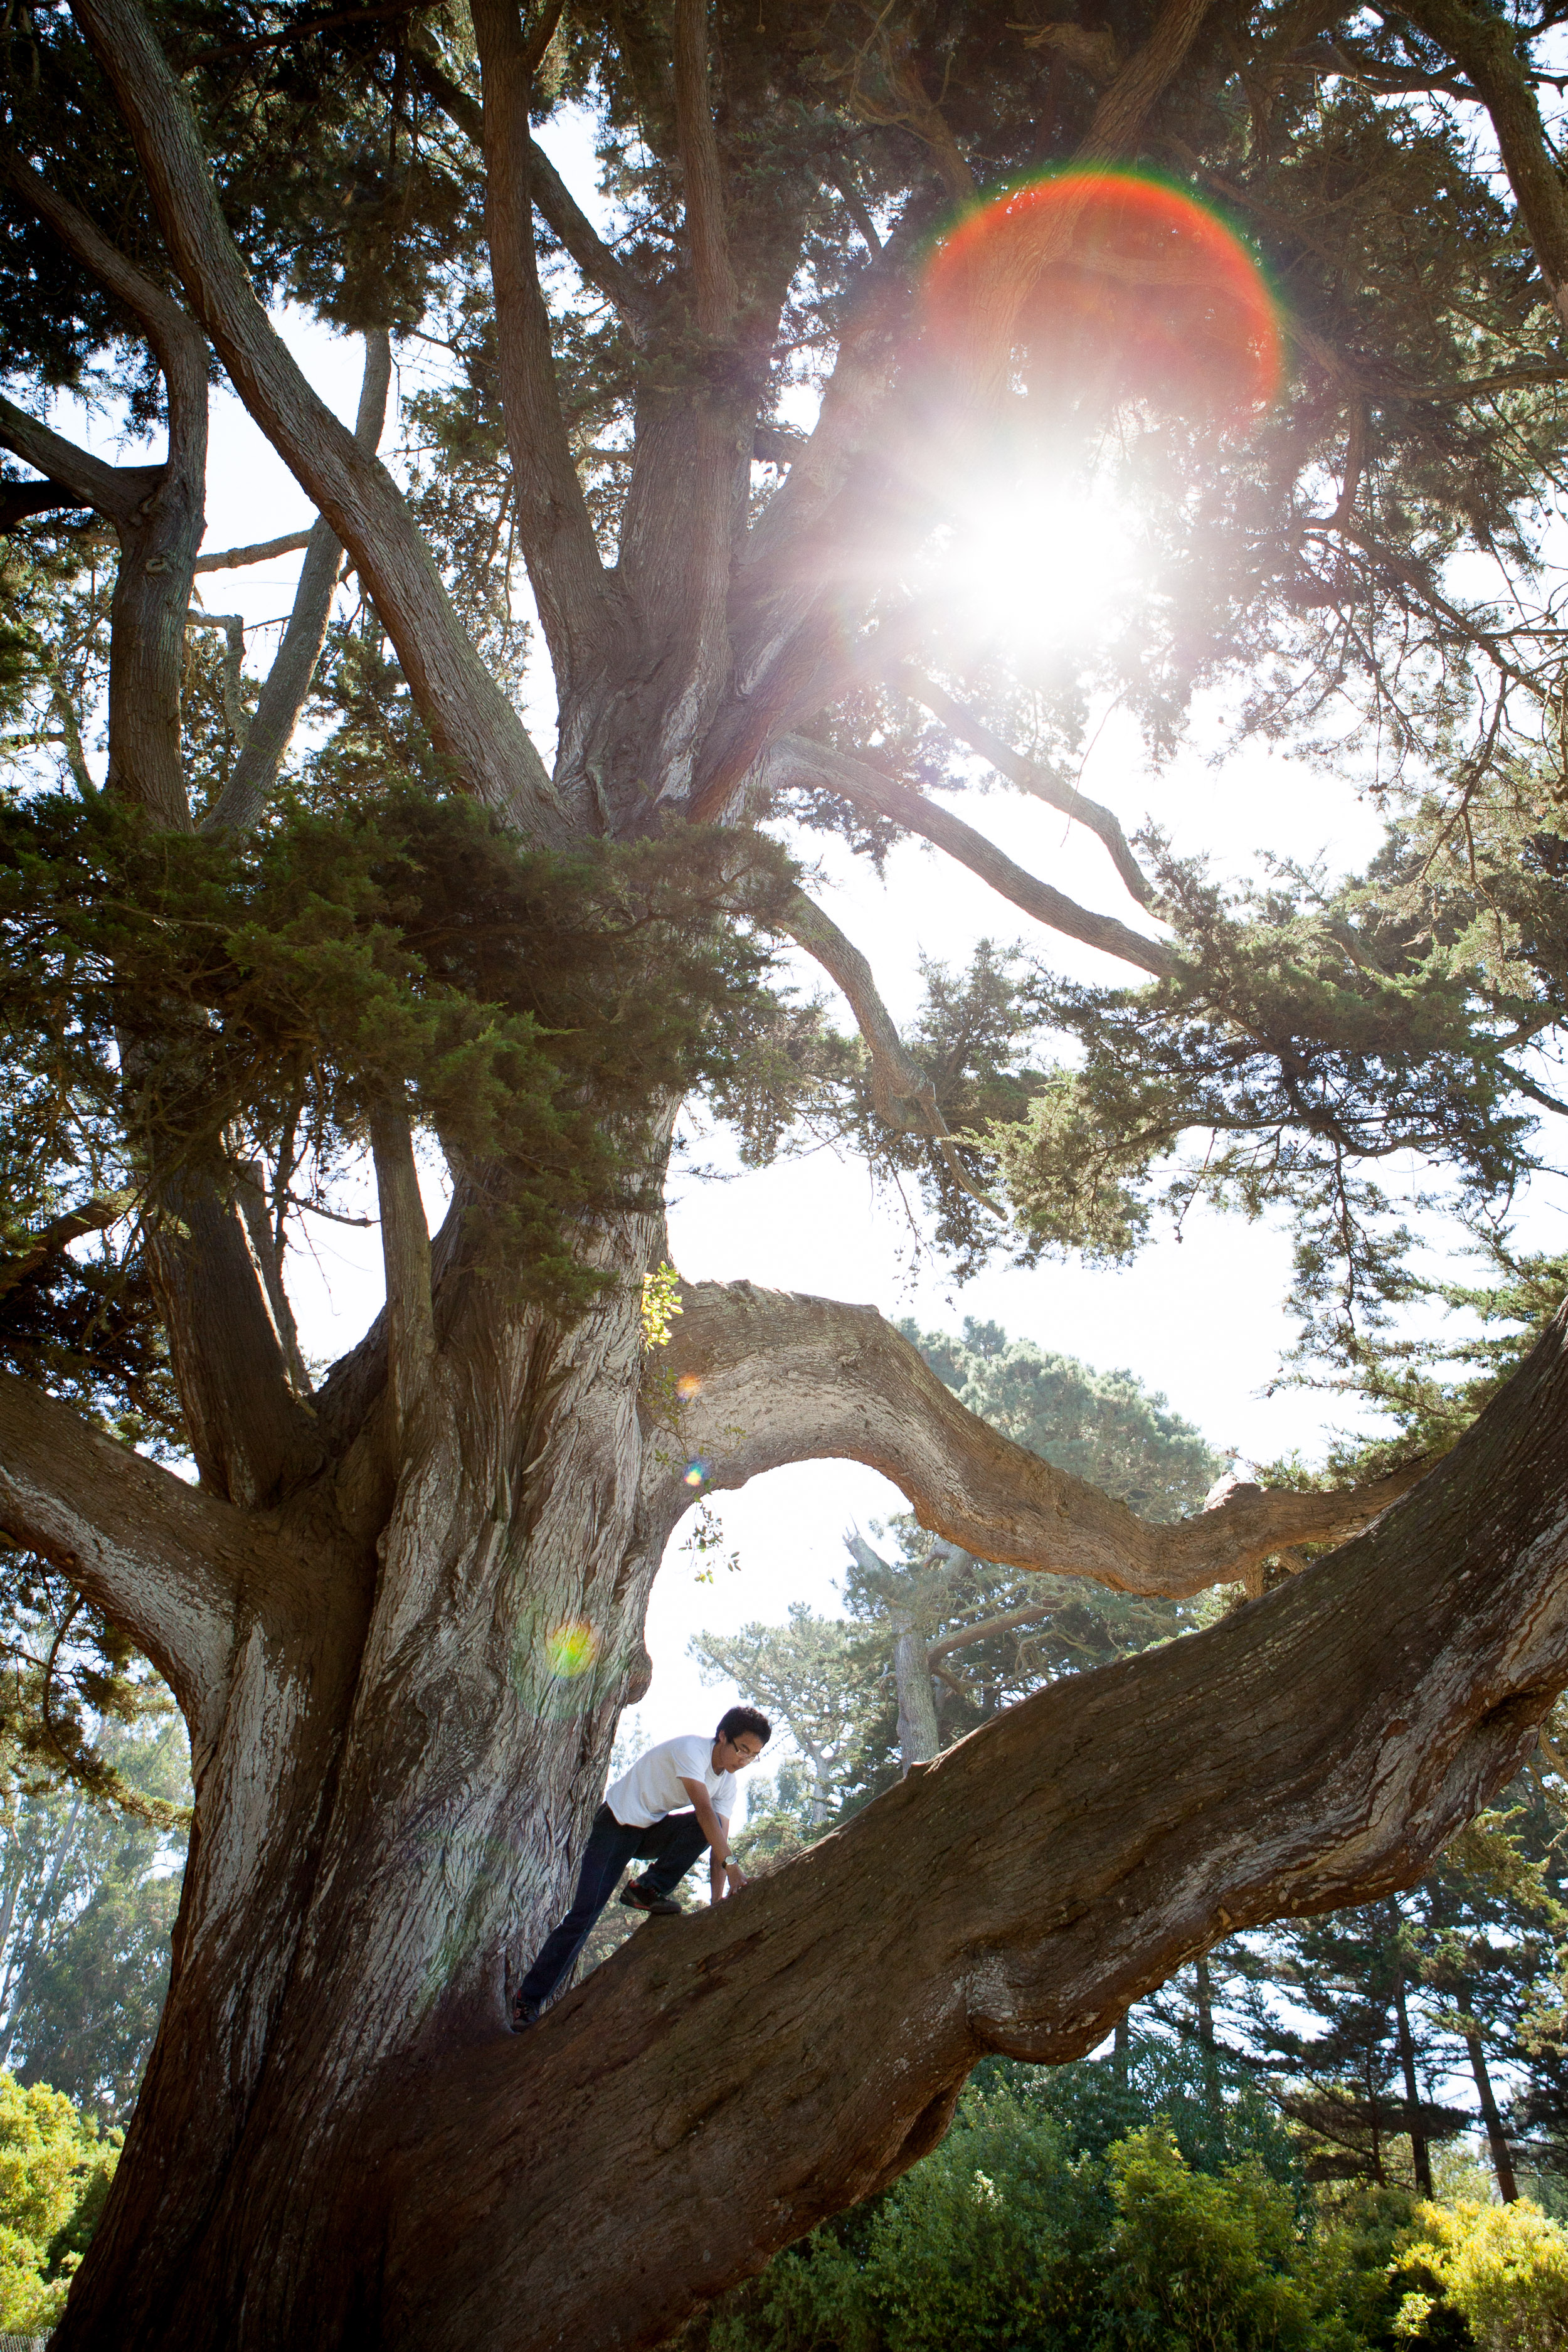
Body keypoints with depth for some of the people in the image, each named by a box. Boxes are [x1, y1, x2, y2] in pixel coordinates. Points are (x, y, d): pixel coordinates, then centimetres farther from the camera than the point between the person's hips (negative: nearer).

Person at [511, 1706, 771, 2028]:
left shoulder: (727, 1783, -2)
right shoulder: (691, 1748, -24)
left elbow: (720, 1842, -6)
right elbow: (704, 1809, -34)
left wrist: (718, 1899, -19)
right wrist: (730, 1865, -39)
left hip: (653, 1832, 6)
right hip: (617, 1824, -6)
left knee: (707, 1829, -23)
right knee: (584, 1914, -15)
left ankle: (648, 1890, -12)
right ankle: (528, 1999, -2)